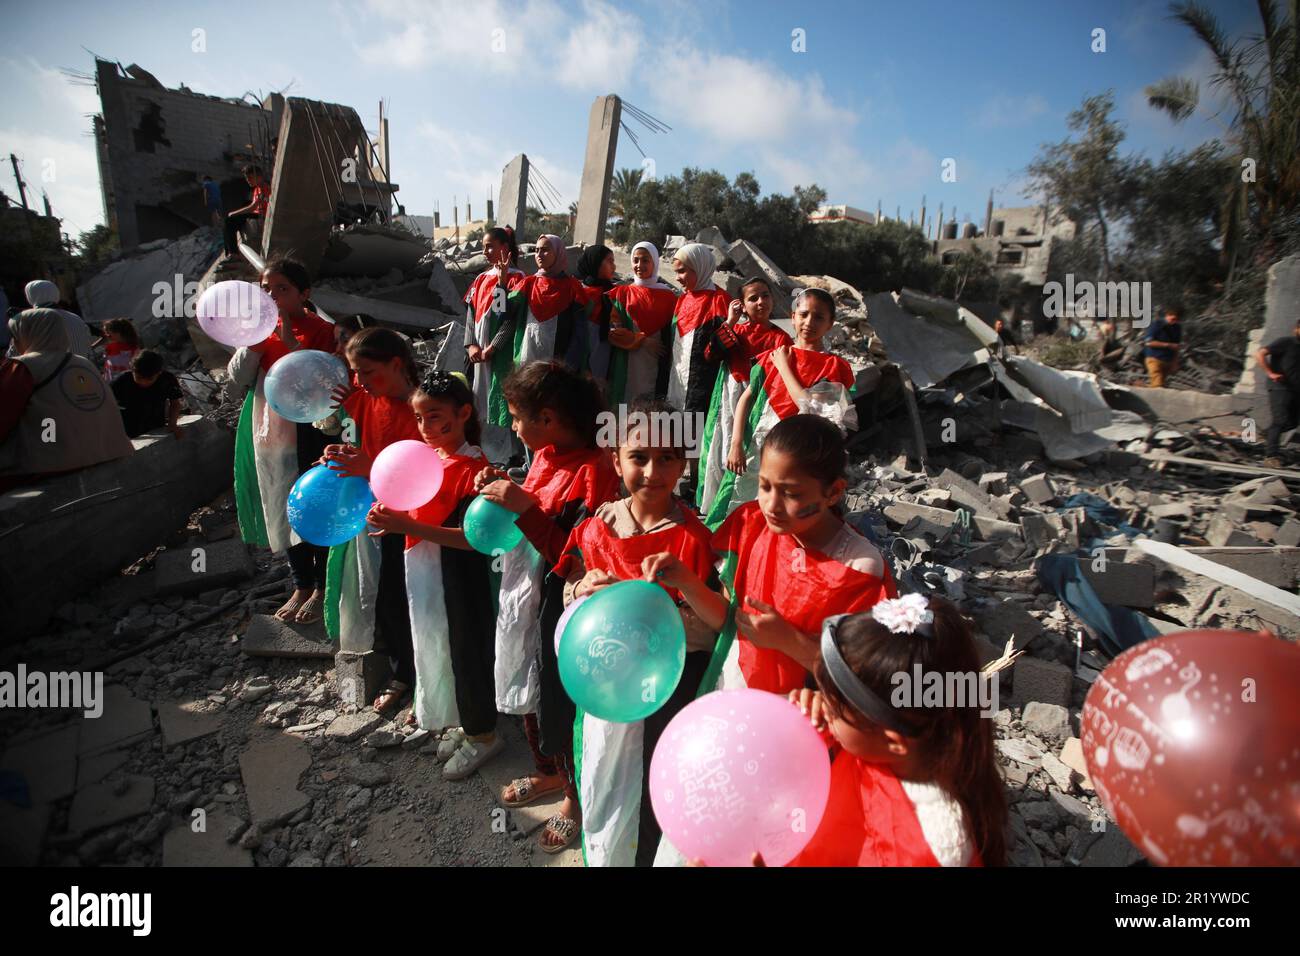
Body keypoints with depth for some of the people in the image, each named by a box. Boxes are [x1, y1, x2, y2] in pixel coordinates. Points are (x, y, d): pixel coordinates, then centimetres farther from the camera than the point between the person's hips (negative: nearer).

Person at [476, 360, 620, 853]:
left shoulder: (594, 470, -26)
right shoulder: (545, 456, -1)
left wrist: (525, 508, -30)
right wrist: (505, 491, -5)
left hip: (561, 609, -8)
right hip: (525, 597, 8)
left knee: (560, 700, 11)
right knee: (530, 690, 26)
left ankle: (576, 797, 40)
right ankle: (549, 772, 53)